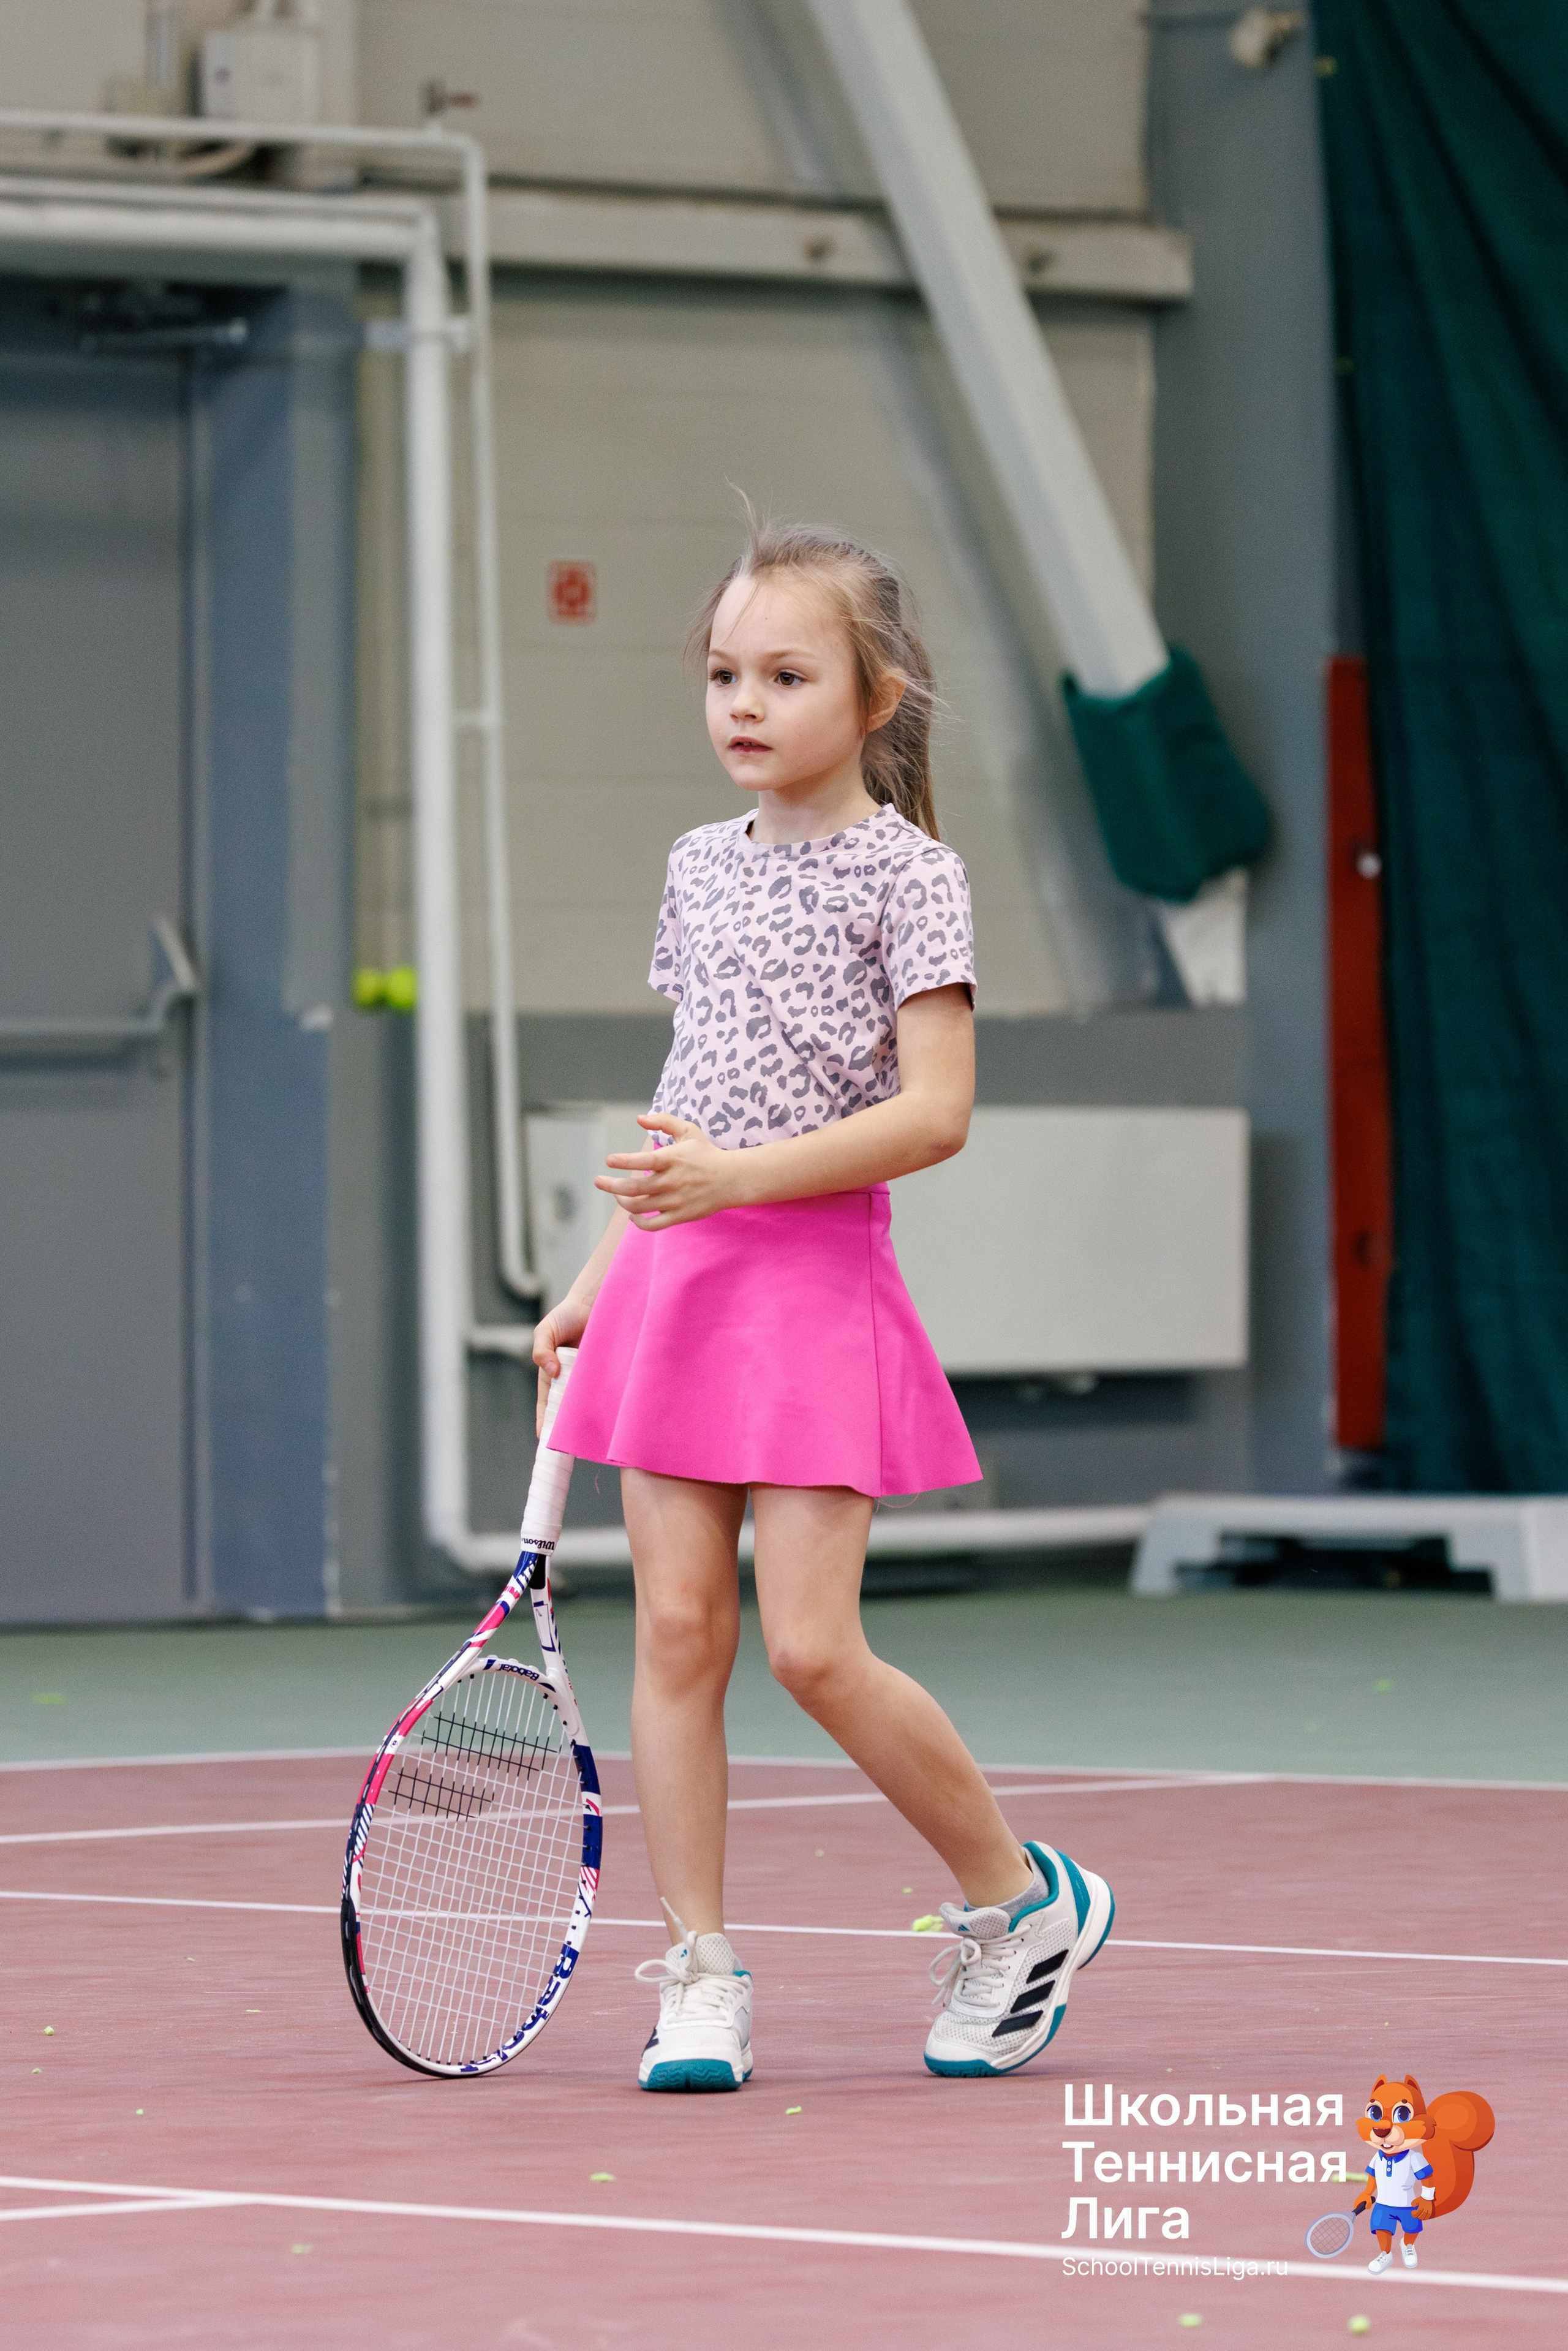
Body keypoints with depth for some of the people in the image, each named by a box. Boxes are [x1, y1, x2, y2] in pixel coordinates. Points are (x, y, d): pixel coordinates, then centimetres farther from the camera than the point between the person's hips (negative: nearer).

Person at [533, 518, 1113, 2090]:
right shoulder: (702, 867, 13)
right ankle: (699, 1982, 5)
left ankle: (1024, 1900, 10)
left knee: (811, 1647, -10)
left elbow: (935, 1110, -13)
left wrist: (739, 1175, -21)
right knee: (677, 1630, 0)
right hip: (674, 1278, 6)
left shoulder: (905, 873, -6)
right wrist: (594, 1284, 16)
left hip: (816, 1272, -6)